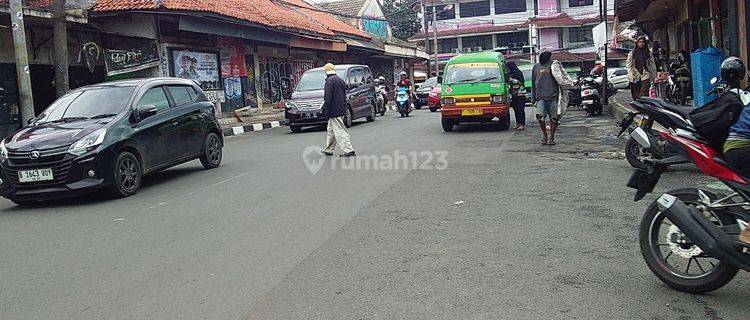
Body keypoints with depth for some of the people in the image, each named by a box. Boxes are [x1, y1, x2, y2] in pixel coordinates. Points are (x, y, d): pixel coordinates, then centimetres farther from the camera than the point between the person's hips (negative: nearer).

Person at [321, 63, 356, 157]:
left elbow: (328, 97, -19)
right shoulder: (340, 80, 15)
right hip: (341, 110, 9)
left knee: (340, 131, -9)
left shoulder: (330, 80, -13)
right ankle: (328, 150, 28)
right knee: (331, 130, 19)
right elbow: (344, 95, 19)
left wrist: (325, 109, -15)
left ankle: (349, 150, -13)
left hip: (334, 110, -9)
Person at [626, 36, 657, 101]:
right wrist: (631, 76, -6)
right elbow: (629, 65, 6)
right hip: (635, 77, 0)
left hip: (645, 76, 0)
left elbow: (652, 65, 11)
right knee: (636, 95, 1)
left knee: (644, 94, -13)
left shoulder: (649, 53, 11)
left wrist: (654, 76, 6)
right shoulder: (632, 53, 9)